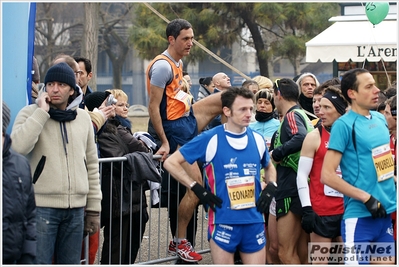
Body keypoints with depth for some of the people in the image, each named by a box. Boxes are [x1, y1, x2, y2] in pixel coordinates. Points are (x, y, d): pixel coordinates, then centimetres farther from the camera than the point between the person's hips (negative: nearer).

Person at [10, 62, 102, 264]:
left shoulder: (83, 118, 11)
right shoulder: (31, 113, -2)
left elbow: (91, 165, 15)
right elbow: (19, 146, -23)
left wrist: (93, 209, 13)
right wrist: (42, 112, -17)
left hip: (76, 208, 4)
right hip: (42, 206, -4)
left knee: (71, 263, 11)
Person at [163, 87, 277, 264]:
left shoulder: (257, 139, 6)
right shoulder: (210, 140, -7)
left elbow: (269, 167, 27)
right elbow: (171, 163, -3)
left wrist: (270, 188, 7)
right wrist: (198, 189, -8)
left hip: (254, 221, 4)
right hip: (223, 222, -4)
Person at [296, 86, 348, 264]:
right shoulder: (314, 137, -3)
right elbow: (302, 176, -5)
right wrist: (307, 209, -13)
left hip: (346, 210, 4)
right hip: (321, 211, -4)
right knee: (320, 261, -2)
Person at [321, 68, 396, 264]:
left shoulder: (380, 119, 10)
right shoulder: (344, 125, -11)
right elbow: (327, 175, -15)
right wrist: (366, 198, -17)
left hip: (387, 212, 7)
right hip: (360, 216, -7)